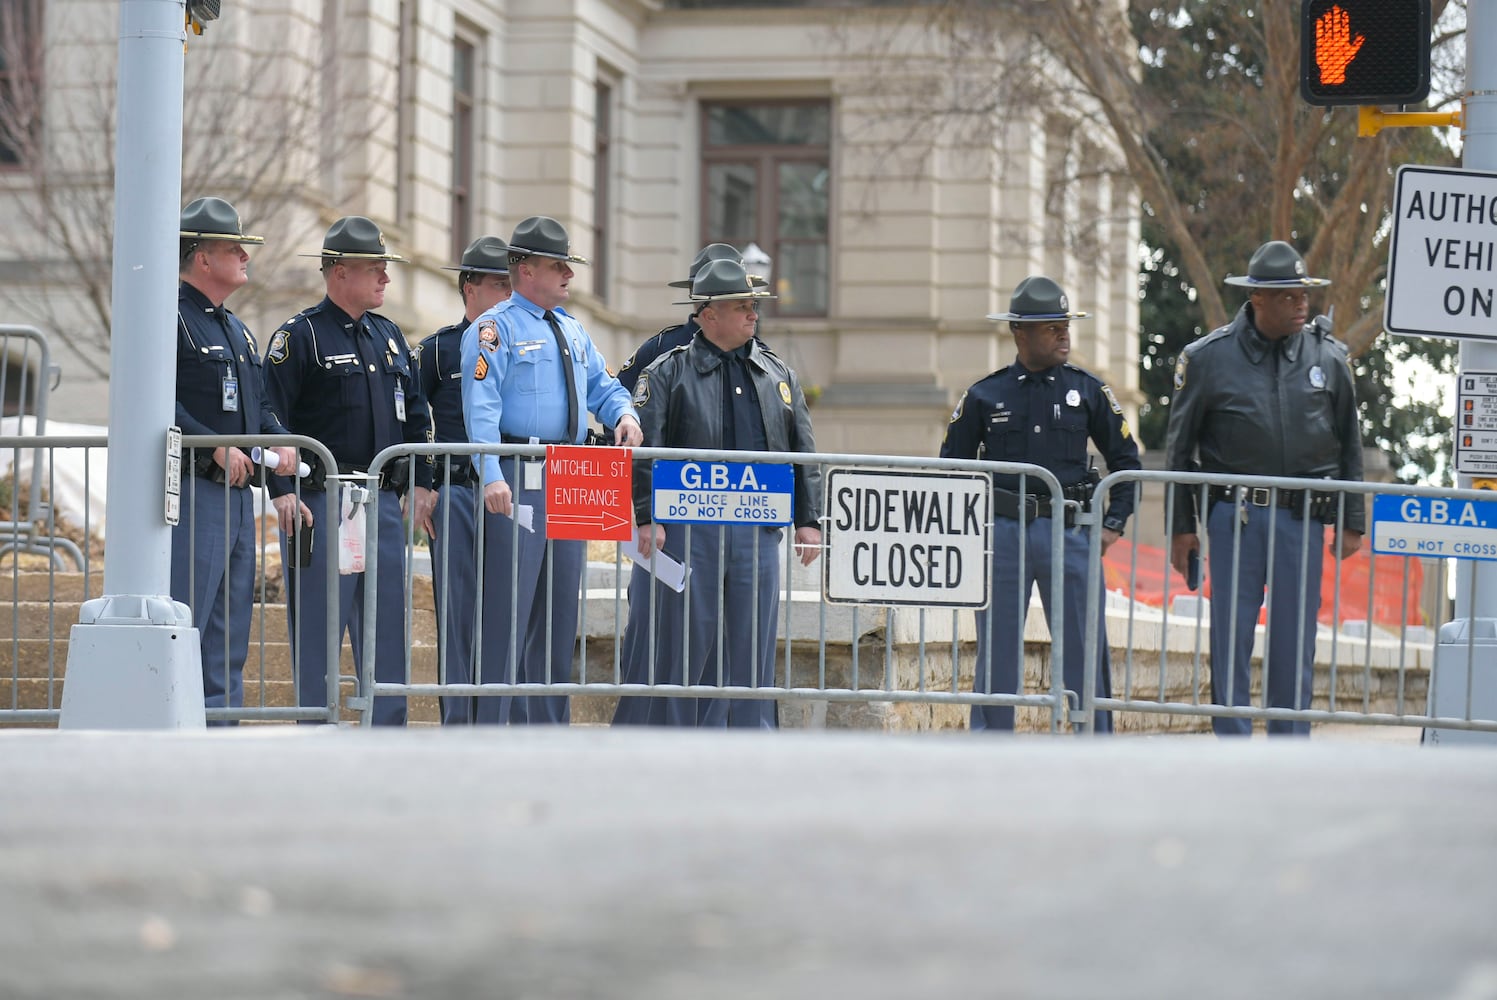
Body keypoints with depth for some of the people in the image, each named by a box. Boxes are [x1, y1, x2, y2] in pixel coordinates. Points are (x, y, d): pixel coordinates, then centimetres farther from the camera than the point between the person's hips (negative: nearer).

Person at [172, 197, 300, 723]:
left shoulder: (235, 329, 21)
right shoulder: (169, 318, -7)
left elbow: (258, 404, 25)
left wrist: (279, 441, 4)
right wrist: (216, 447, -20)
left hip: (237, 494, 9)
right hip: (191, 492, -9)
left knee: (229, 638, 10)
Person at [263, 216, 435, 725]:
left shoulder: (389, 336, 16)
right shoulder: (300, 335, -5)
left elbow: (416, 417, 21)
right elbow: (270, 417, -10)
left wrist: (422, 483, 11)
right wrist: (282, 492, -17)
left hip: (384, 502, 7)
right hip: (322, 504, -7)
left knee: (388, 625, 7)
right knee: (318, 631, -3)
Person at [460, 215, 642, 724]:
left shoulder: (572, 331, 19)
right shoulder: (495, 329, -6)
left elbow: (602, 387, 24)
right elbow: (481, 407, -15)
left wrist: (624, 414, 0)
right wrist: (492, 476, -27)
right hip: (519, 481, -8)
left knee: (560, 613, 11)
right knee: (508, 611, -10)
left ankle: (549, 728, 18)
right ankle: (492, 729, -8)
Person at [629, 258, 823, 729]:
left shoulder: (778, 375, 15)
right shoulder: (668, 373, 2)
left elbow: (804, 454, 16)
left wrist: (809, 520, 8)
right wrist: (647, 518, -14)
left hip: (759, 529, 4)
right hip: (689, 528, -4)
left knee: (754, 644, 4)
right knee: (688, 642, -1)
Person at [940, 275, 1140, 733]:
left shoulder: (1088, 391, 6)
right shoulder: (985, 396, 5)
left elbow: (1125, 459, 13)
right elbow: (952, 466, 14)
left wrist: (1113, 524, 5)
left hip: (1069, 529, 0)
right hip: (1002, 533, 0)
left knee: (1085, 652, 0)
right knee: (996, 654, 3)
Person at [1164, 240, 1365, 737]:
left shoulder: (1328, 357, 6)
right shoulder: (1208, 358, 1)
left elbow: (1349, 445, 14)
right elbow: (1180, 447, 7)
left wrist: (1352, 523, 10)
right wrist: (1180, 527, 4)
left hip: (1303, 518, 1)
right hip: (1234, 514, -1)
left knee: (1295, 644, 3)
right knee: (1230, 639, -1)